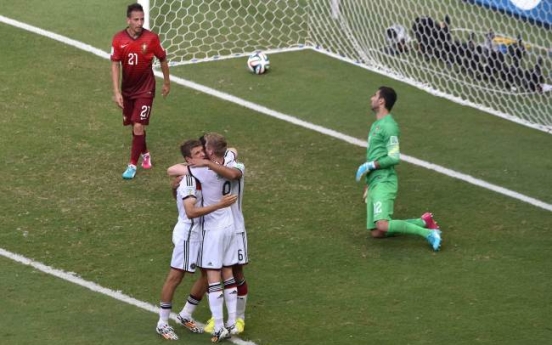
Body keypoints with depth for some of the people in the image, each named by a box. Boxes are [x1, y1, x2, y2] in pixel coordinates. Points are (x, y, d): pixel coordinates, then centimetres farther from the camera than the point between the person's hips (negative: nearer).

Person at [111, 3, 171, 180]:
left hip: (145, 89, -3)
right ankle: (144, 153, 41)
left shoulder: (151, 38, -15)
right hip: (127, 89, 3)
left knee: (138, 126, -10)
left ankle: (132, 165, -1)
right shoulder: (118, 39, -11)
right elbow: (115, 65, -9)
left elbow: (162, 59, 1)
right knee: (134, 125, 16)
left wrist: (167, 82, 11)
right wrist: (116, 92, -15)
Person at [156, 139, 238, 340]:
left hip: (204, 232, 9)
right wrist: (219, 205, -34)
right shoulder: (188, 180, -21)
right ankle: (162, 324, 7)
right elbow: (191, 212, -30)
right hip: (189, 233, -9)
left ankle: (184, 316, 28)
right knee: (175, 277, -2)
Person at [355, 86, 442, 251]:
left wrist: (370, 165, -17)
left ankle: (428, 233, -17)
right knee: (376, 233, 4)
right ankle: (424, 222, 11)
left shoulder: (388, 126, -11)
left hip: (383, 182, -10)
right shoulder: (376, 124, 19)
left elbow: (394, 158, -18)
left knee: (382, 225, -25)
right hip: (373, 183, 10)